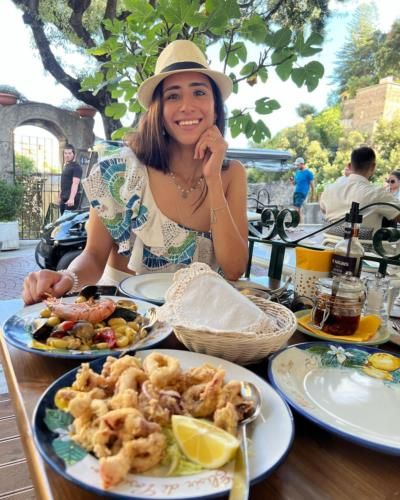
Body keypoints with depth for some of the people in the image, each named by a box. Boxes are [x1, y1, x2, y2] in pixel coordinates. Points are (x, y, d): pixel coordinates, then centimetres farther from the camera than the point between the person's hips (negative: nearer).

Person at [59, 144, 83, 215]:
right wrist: (60, 196, 23)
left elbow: (75, 183, -23)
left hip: (71, 200, -9)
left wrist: (71, 198, -33)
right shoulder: (65, 166, 18)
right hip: (63, 199, 9)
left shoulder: (76, 167, -11)